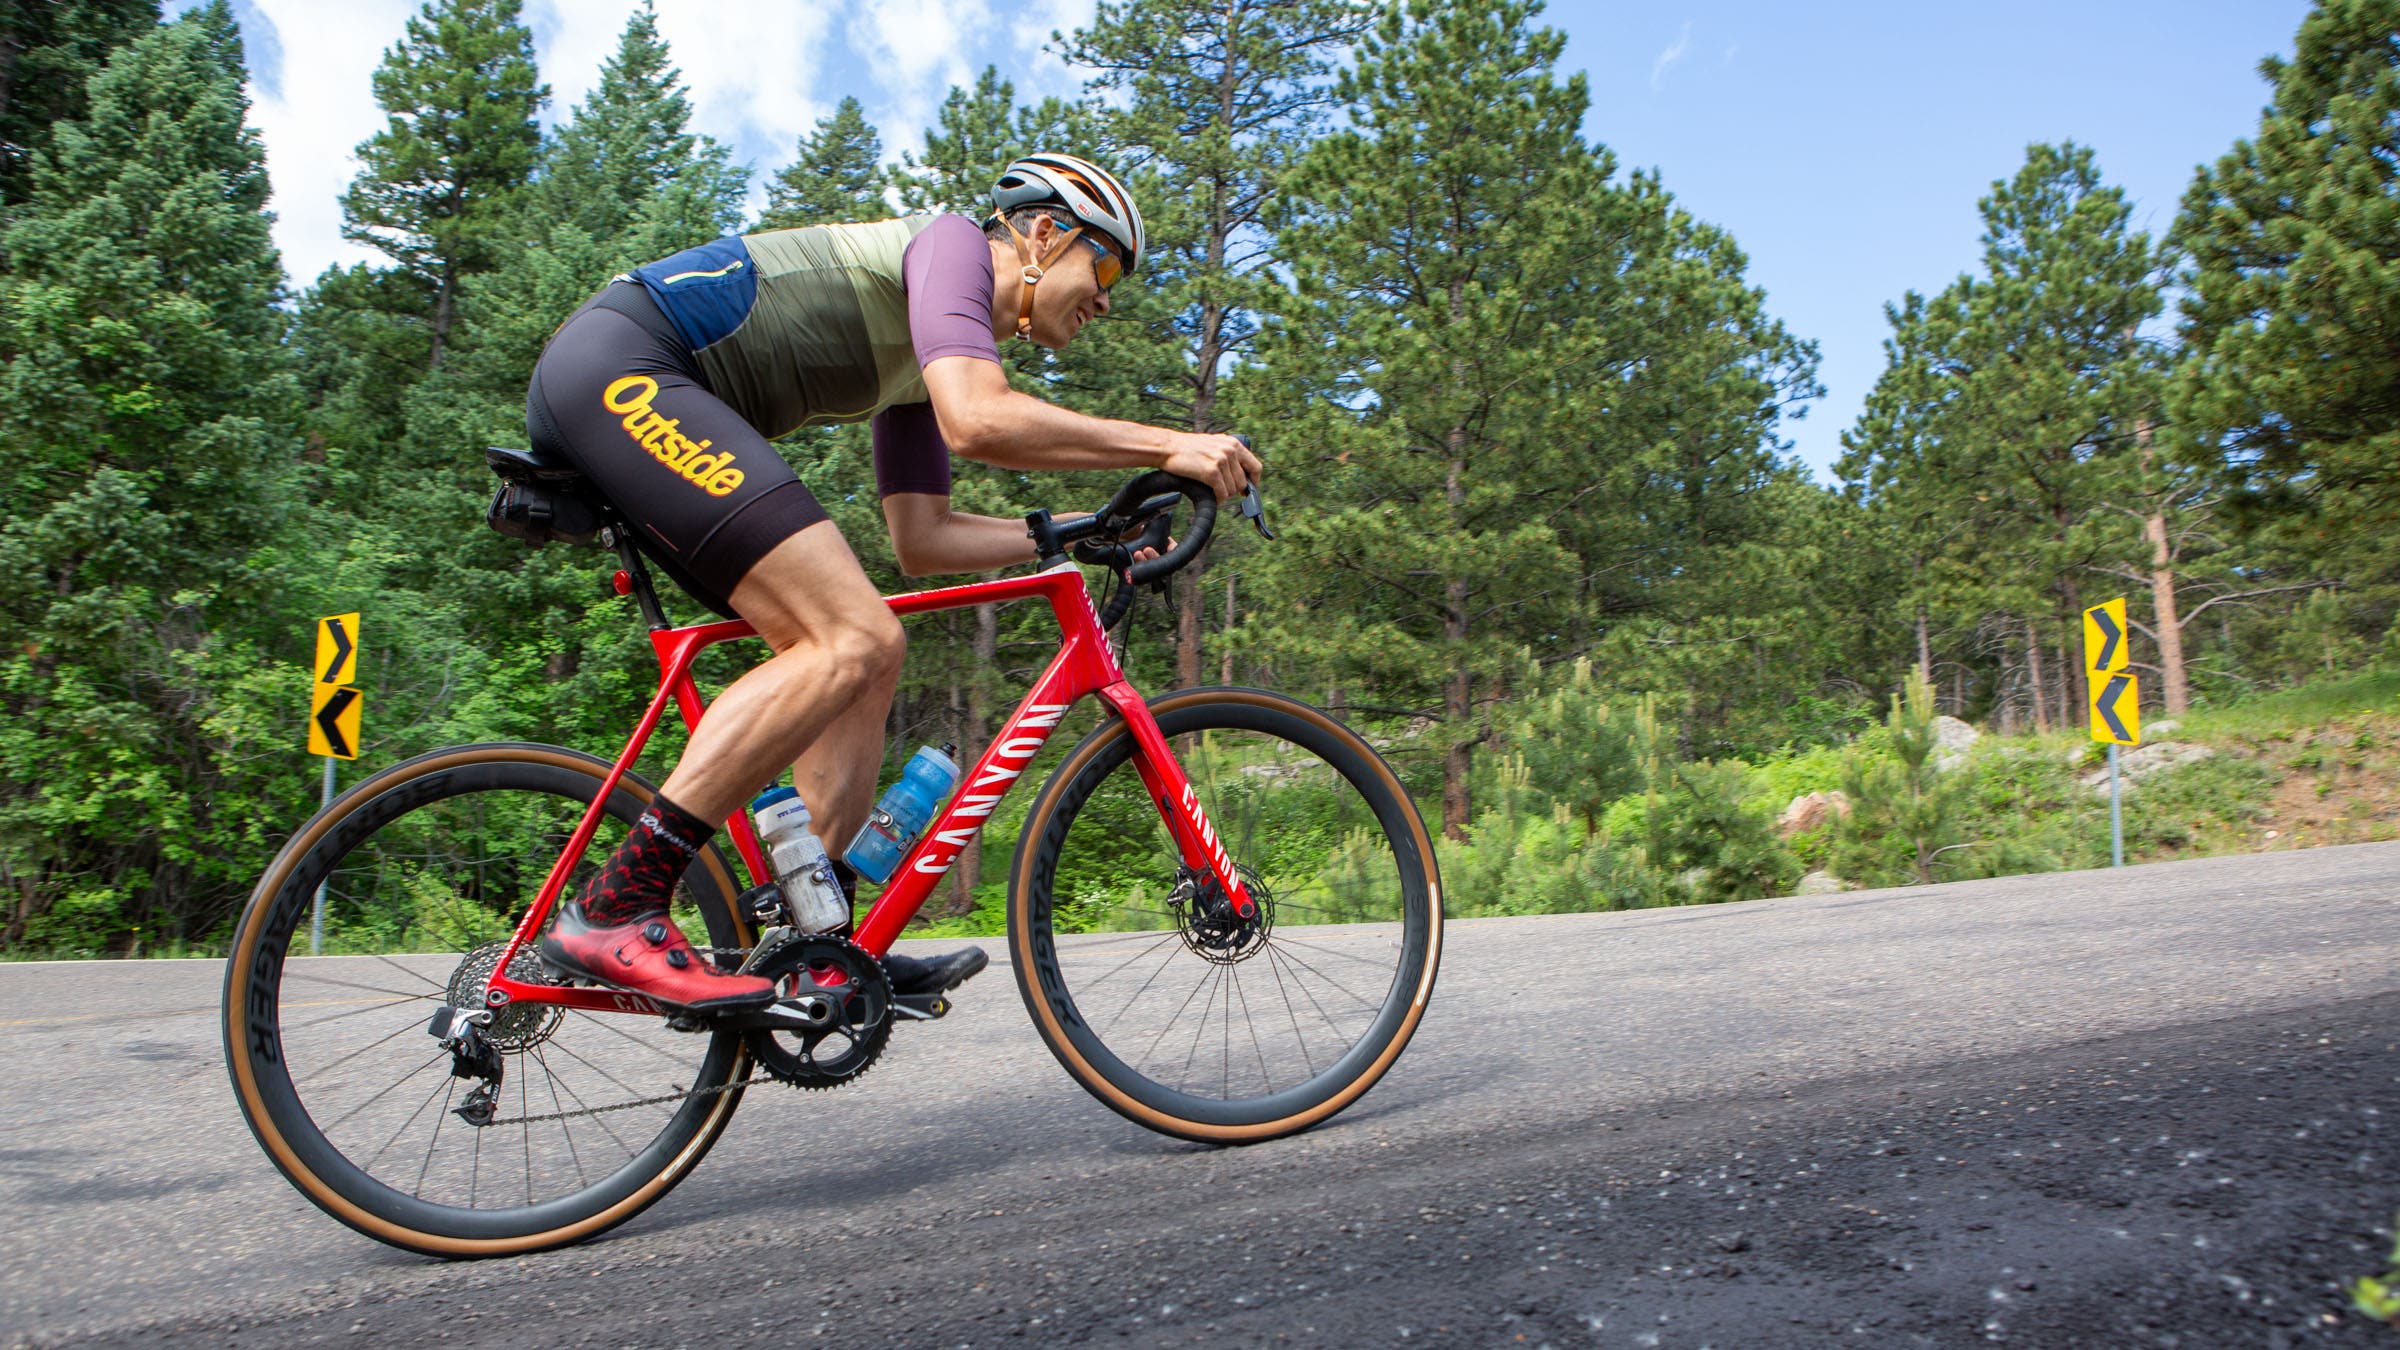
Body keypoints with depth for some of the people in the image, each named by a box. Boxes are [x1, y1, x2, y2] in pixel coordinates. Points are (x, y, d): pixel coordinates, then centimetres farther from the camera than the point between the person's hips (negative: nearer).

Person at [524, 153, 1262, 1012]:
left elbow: (921, 539, 19)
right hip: (618, 366, -10)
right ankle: (610, 914, -20)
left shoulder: (924, 363, 23)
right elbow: (978, 420, -23)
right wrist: (1167, 446, -18)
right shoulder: (952, 242, -4)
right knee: (853, 639, -21)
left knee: (865, 656, 5)